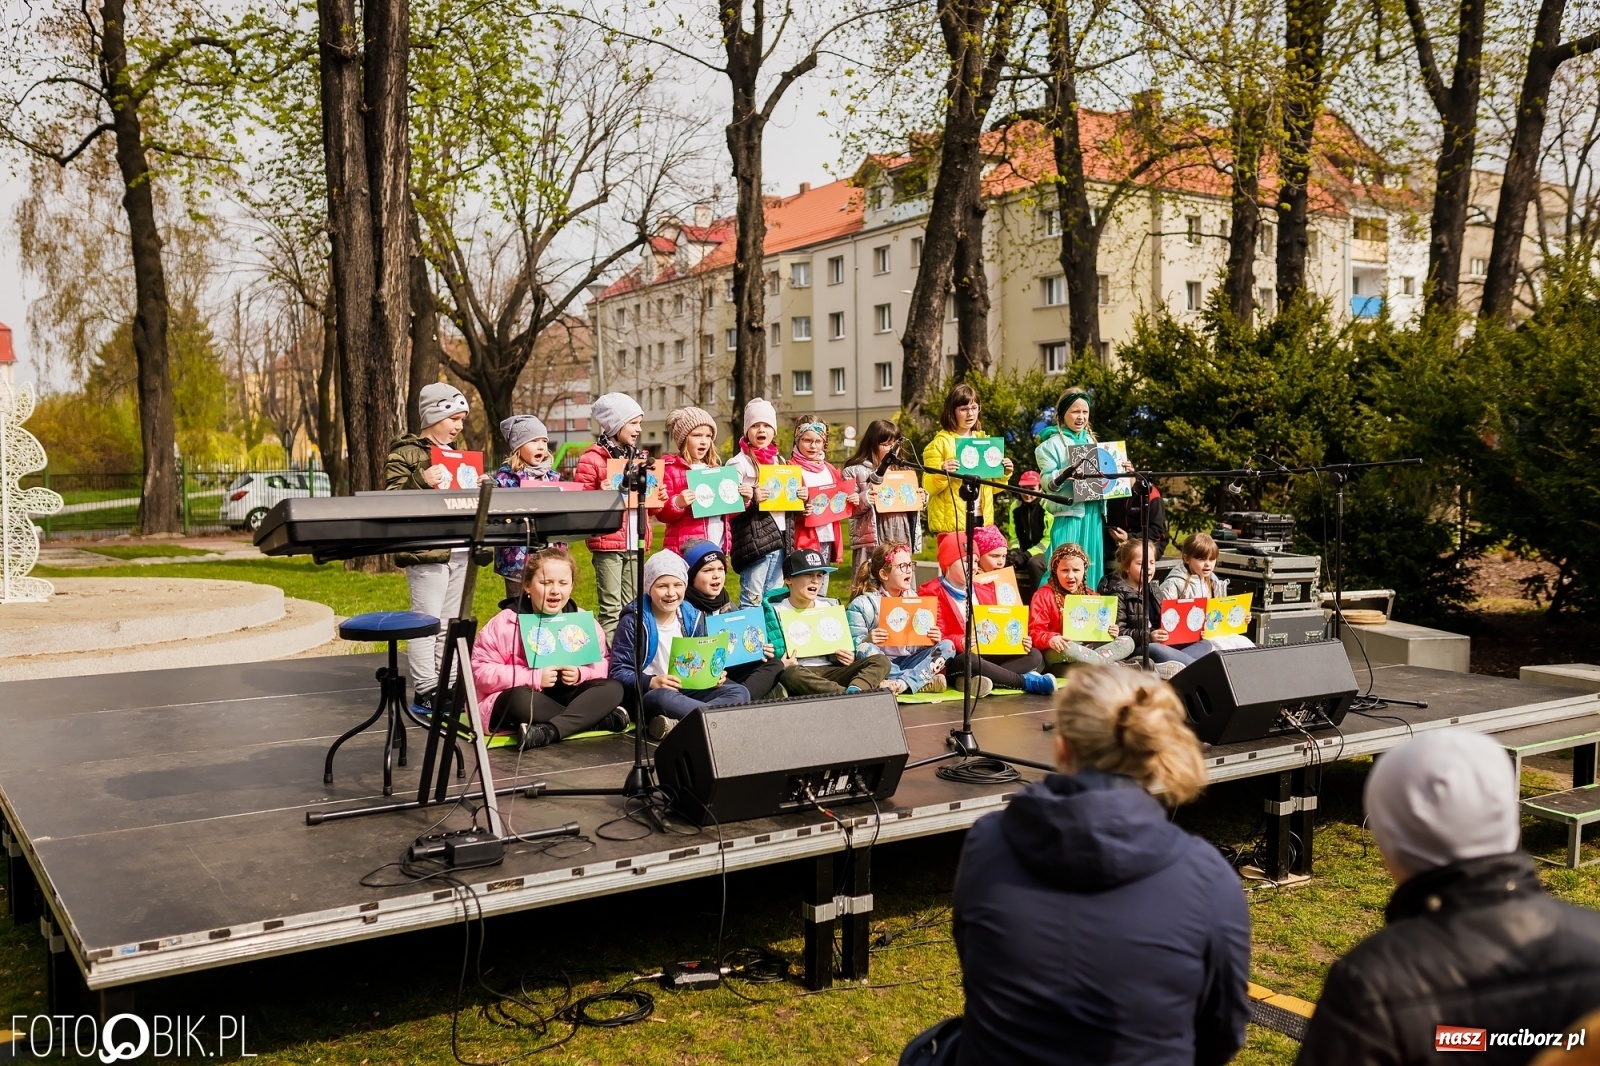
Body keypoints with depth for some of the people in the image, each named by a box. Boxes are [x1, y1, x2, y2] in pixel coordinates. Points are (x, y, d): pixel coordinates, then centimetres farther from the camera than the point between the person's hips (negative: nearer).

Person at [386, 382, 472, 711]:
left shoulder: (456, 450, 19)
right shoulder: (405, 452, -3)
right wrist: (420, 482, -24)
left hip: (459, 551, 7)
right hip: (425, 550, -7)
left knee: (450, 622, 11)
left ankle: (447, 686, 16)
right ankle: (425, 692, 0)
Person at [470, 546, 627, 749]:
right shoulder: (505, 623, -11)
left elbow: (600, 664, 7)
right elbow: (481, 672, -15)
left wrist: (580, 674, -17)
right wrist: (534, 677, -23)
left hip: (564, 696, 4)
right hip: (517, 701, -4)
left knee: (613, 689, -19)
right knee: (521, 698, -38)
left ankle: (547, 732, -37)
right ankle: (597, 718, -26)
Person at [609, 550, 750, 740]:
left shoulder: (693, 617, 7)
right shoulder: (633, 621, -8)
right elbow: (618, 672, -11)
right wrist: (651, 682, -28)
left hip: (687, 690, 6)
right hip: (648, 694, -6)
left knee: (739, 693, -16)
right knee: (664, 698, -40)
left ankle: (679, 724, -33)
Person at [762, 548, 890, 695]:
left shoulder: (830, 606, 18)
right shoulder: (777, 611, 4)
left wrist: (849, 658, 3)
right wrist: (781, 665, -20)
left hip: (831, 672, 5)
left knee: (881, 661, -17)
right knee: (790, 674, -41)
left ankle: (854, 690, -47)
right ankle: (848, 694, -47)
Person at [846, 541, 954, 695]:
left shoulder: (913, 597, 10)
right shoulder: (863, 604, -5)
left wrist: (933, 638, -10)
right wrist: (866, 641, -31)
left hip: (909, 662, 5)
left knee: (947, 646, -12)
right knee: (867, 651, -35)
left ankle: (901, 684, -33)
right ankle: (923, 682, -28)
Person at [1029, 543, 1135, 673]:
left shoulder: (1090, 596, 14)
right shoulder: (1044, 595, -4)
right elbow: (1034, 632, -11)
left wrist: (1110, 632, -2)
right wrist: (1050, 639, -32)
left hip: (1087, 648, 6)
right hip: (1056, 653, -6)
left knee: (1127, 642, -10)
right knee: (1066, 648, -40)